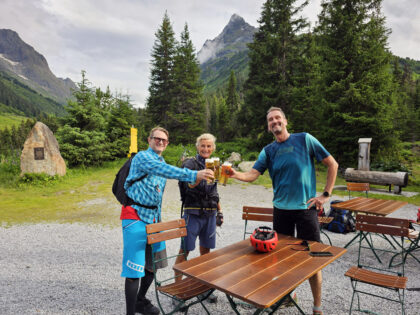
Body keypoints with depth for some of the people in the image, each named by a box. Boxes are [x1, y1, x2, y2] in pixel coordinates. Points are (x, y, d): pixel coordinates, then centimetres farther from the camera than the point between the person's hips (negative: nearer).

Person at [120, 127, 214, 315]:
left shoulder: (162, 163, 17)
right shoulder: (143, 157, -10)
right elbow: (163, 170, -31)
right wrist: (194, 175, -40)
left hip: (153, 218, 8)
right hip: (136, 216, -8)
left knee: (152, 264, 15)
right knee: (134, 268, -6)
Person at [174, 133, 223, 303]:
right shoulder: (190, 163, -6)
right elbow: (191, 184, -23)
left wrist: (219, 211, 19)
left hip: (210, 214, 6)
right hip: (193, 213, -5)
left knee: (206, 250, 13)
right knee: (185, 250, 1)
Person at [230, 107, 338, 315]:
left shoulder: (305, 139, -4)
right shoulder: (268, 151, 5)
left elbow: (332, 165, -2)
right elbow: (252, 175, -6)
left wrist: (326, 194, -6)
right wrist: (236, 174, -27)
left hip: (306, 207, -3)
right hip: (281, 209, 4)